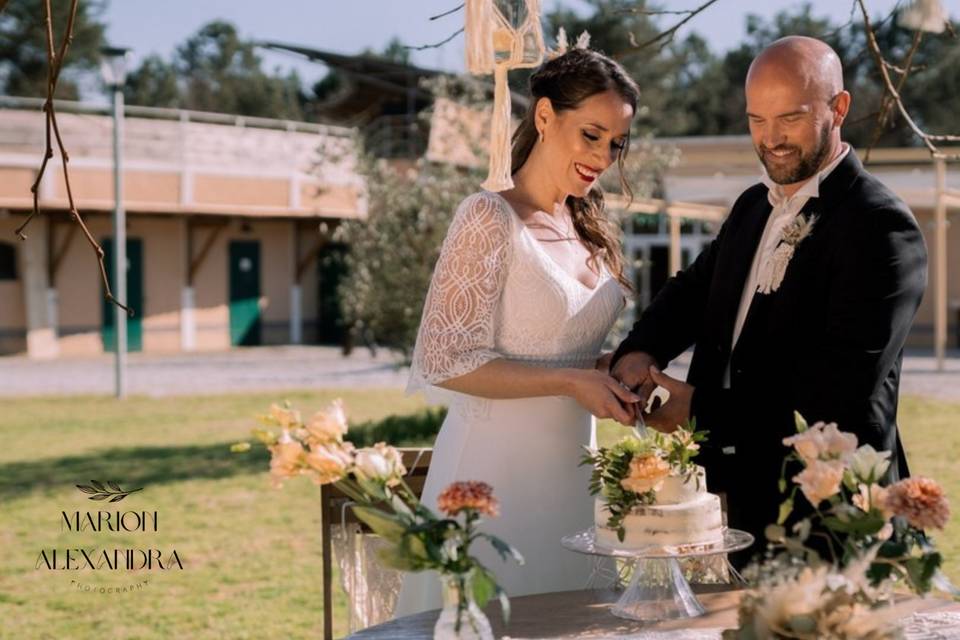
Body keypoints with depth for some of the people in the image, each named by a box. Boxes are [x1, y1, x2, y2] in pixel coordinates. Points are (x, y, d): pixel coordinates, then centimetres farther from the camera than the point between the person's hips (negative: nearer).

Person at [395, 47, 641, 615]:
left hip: (570, 467, 7)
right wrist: (570, 382, -19)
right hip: (497, 466, -7)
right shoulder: (490, 219, -12)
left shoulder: (588, 230, 11)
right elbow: (445, 361, -16)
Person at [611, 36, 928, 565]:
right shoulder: (753, 208, 11)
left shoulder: (881, 227, -16)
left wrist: (702, 407, -20)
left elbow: (841, 388, -22)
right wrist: (639, 352, -8)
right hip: (749, 500, 7)